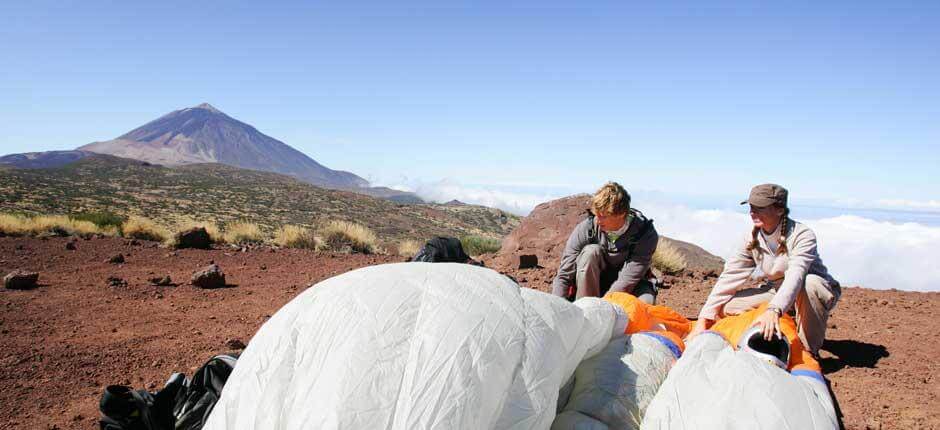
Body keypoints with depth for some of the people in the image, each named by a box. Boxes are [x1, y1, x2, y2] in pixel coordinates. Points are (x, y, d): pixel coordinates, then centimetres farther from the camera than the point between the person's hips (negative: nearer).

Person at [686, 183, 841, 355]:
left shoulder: (802, 235, -26)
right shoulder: (752, 239, -10)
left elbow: (795, 276, -42)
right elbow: (730, 277, -14)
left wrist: (774, 310, -60)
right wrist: (703, 320, -22)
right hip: (776, 291, 4)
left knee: (809, 283, -39)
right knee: (727, 305, -16)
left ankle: (810, 352, -19)